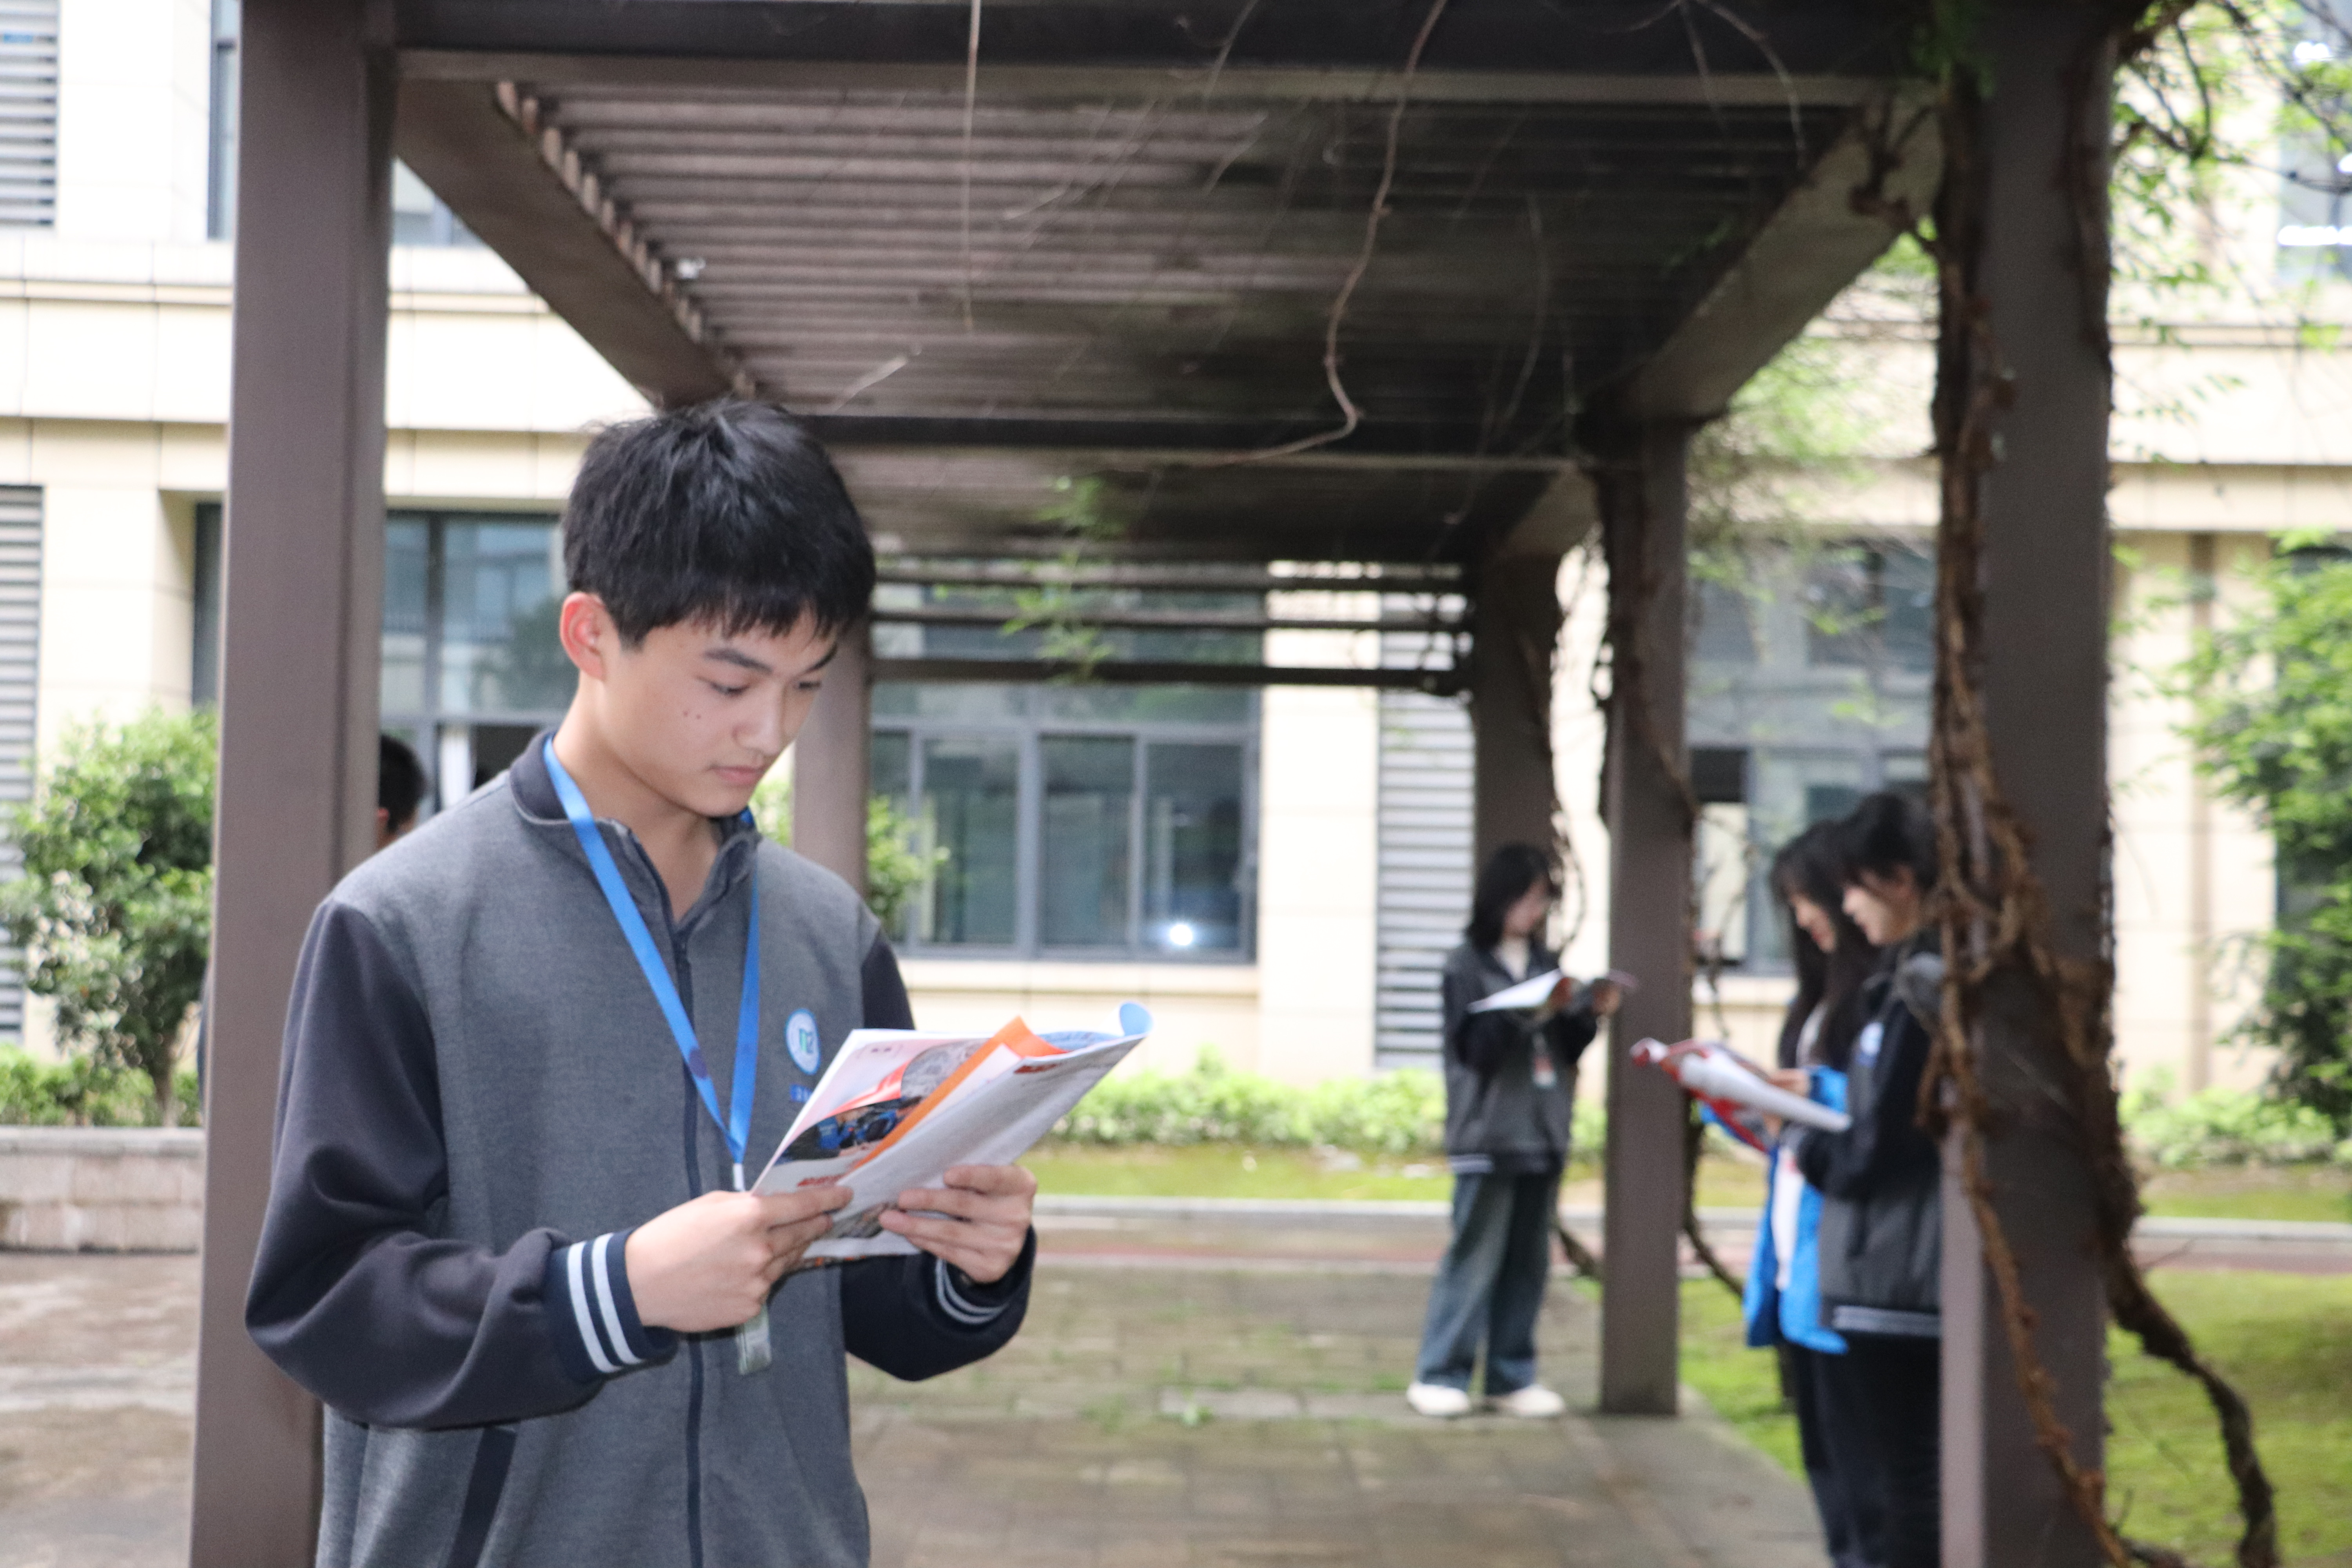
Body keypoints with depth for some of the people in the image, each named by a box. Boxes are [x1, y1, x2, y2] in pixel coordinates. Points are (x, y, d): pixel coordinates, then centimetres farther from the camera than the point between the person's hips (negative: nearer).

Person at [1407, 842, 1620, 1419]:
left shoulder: (1547, 964, 12)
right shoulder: (1467, 966, -3)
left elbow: (1567, 1050, 13)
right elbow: (1473, 1046, -12)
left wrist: (1590, 1015, -4)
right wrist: (1528, 1016, -22)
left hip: (1543, 1133, 5)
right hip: (1489, 1133, -5)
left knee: (1528, 1260, 7)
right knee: (1476, 1256, -5)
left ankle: (1512, 1376, 14)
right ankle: (1440, 1375, 2)